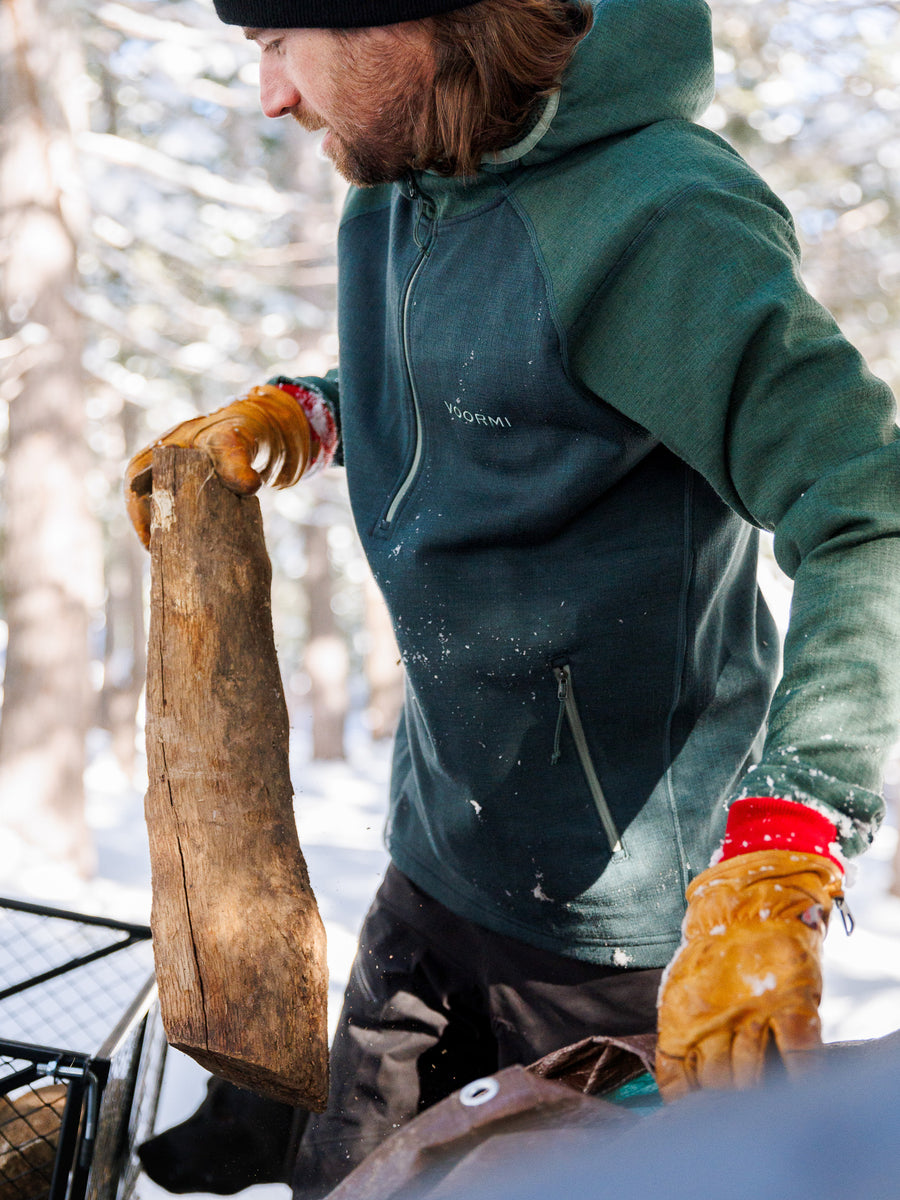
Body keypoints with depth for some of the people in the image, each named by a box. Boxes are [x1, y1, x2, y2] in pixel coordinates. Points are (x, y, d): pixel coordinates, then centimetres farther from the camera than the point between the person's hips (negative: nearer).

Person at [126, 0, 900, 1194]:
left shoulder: (652, 221, -25)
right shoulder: (399, 192, 3)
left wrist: (772, 879, -40)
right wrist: (299, 412, 5)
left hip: (620, 931, -8)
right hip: (435, 870, 8)